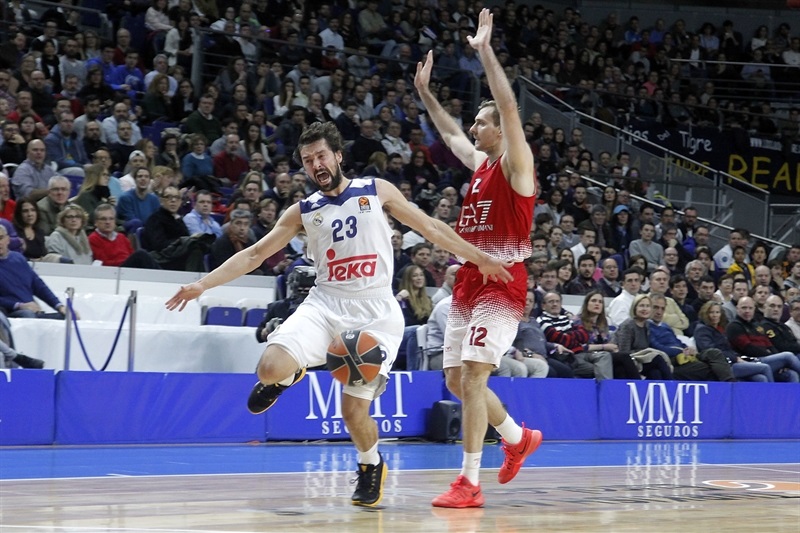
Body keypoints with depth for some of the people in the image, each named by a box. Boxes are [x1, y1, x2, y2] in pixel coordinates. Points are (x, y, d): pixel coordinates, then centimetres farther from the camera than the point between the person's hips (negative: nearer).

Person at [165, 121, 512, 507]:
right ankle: (290, 375, 15)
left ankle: (371, 464, 26)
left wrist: (480, 259, 7)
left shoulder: (376, 191, 5)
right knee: (270, 367, -24)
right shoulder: (303, 211, 9)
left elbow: (429, 227, 9)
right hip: (326, 305, 2)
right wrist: (202, 284, -1)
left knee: (354, 409, -8)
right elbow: (255, 254, 8)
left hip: (376, 312, -2)